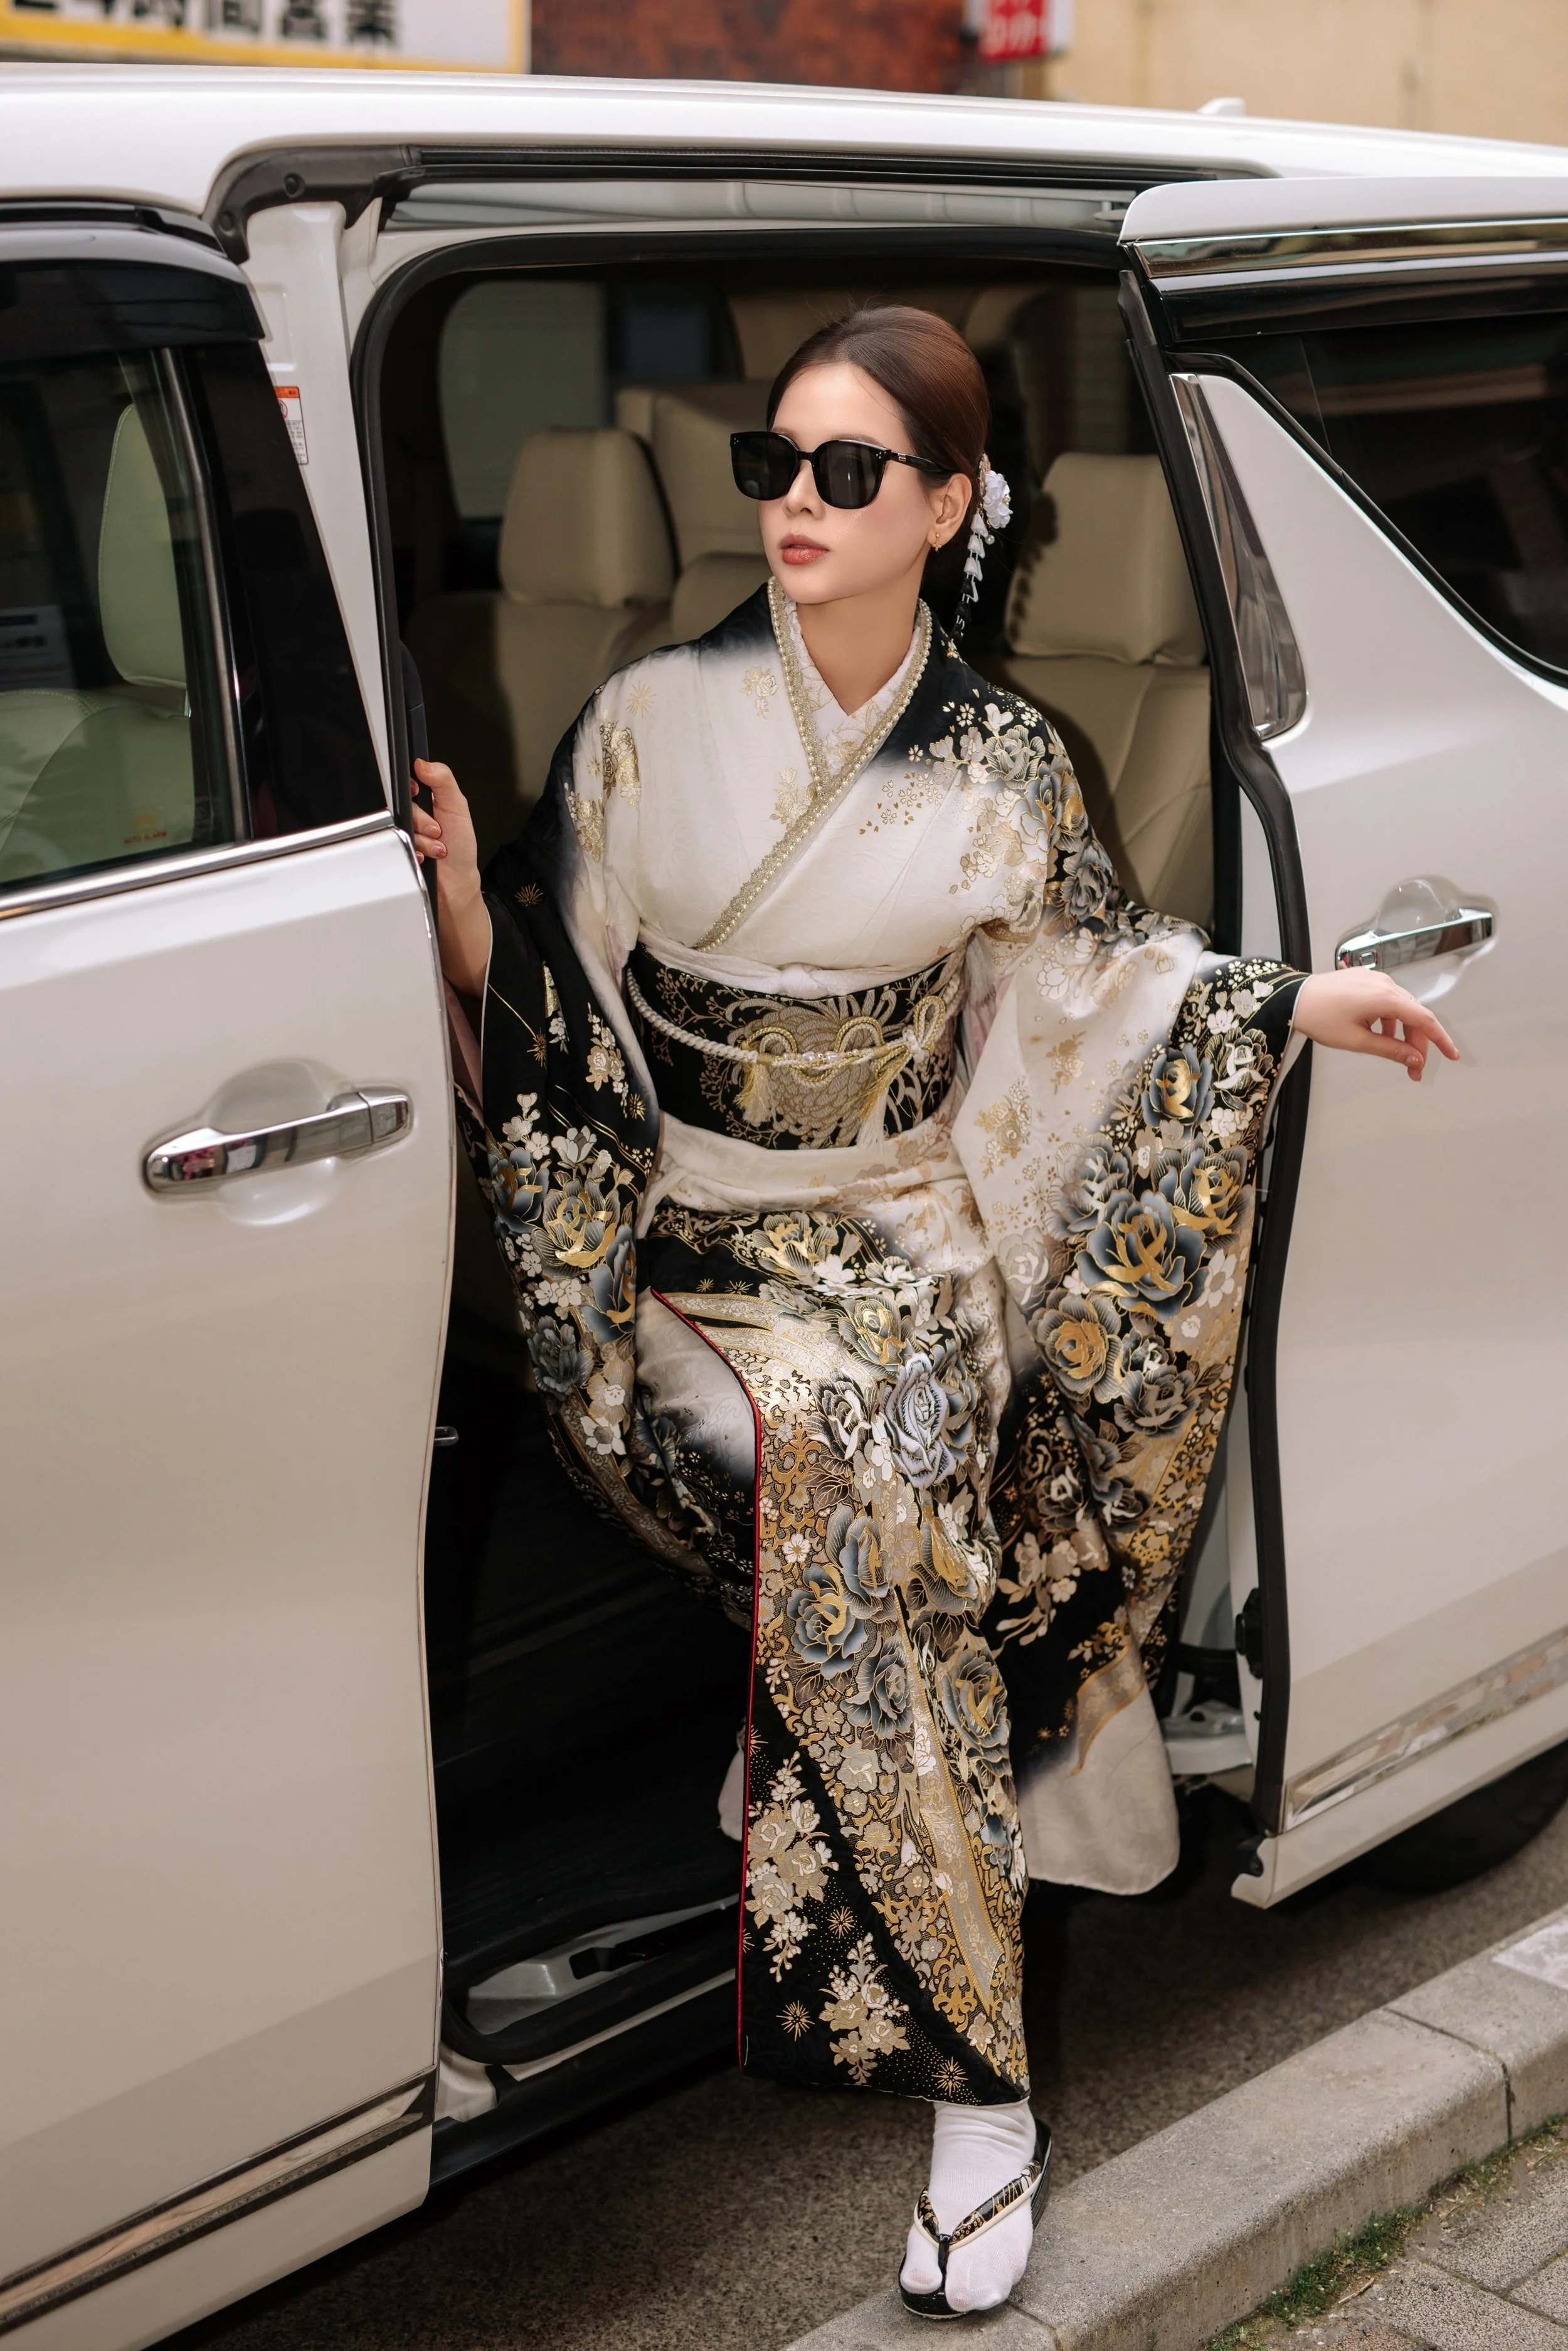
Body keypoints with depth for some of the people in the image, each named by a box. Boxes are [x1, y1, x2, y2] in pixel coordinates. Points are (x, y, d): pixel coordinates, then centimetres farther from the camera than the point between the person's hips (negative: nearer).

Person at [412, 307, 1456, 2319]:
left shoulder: (997, 761, 2)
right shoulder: (654, 722, -2)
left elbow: (1085, 952, 16)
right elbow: (533, 988, 0)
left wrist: (1295, 1002, 10)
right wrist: (464, 895, -19)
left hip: (910, 1238, 1)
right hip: (698, 1245, 0)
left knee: (853, 1473, -26)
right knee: (873, 1543, -26)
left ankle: (969, 2093, -15)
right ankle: (982, 2092, -7)